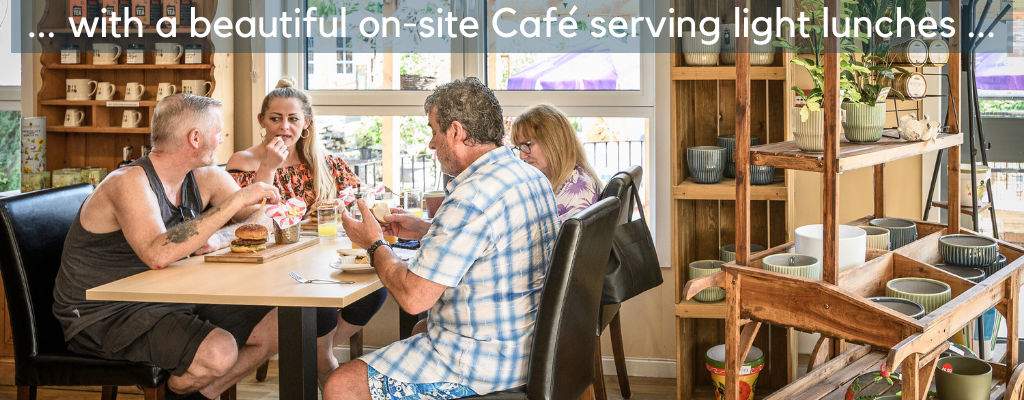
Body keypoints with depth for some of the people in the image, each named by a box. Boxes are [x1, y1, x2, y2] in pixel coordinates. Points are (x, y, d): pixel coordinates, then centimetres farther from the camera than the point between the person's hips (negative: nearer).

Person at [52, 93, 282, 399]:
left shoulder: (205, 178, 3)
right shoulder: (131, 183, -22)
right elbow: (158, 255, -39)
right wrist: (236, 201, -36)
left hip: (170, 302, 9)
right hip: (105, 315, -9)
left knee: (276, 324, 2)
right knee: (218, 350, -29)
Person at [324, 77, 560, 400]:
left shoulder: (472, 198, -26)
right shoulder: (531, 177, 6)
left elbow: (413, 297, -24)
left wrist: (374, 245, -6)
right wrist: (425, 232, 18)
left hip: (481, 366, -10)